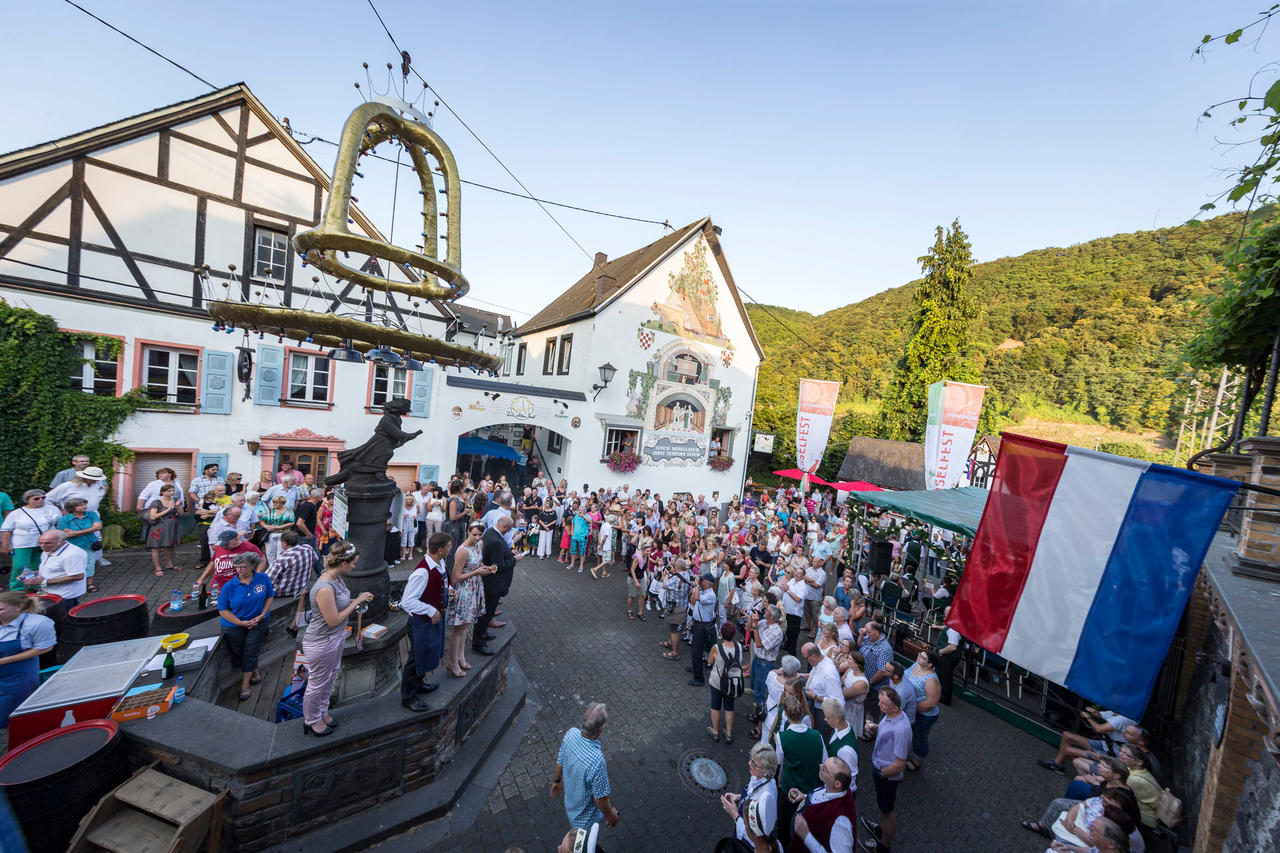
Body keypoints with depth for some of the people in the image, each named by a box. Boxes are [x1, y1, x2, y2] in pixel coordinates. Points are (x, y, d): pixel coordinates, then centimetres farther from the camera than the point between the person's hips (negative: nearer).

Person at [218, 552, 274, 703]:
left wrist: (262, 615, -11)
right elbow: (223, 610, -9)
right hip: (234, 625, 0)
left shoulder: (263, 579, -11)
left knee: (251, 652, -1)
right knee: (238, 653, 12)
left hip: (258, 621, 0)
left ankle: (245, 686, 12)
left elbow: (270, 597, 2)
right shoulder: (229, 586, -15)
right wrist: (241, 623, -16)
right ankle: (254, 673, 38)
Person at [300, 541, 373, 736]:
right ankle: (311, 721, 39)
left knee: (330, 679, 27)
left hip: (336, 638, 9)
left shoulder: (337, 578, -5)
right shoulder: (324, 588, -34)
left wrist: (357, 600, -3)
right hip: (321, 644, -9)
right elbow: (333, 620, -27)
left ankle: (322, 712, 48)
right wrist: (356, 602, -21)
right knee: (317, 684, 16)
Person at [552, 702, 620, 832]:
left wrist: (556, 780, 15)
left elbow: (560, 762, -6)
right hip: (586, 814, -5)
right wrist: (611, 816, -8)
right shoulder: (597, 761, -45)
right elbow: (600, 799, -28)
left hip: (570, 800, 5)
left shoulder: (570, 734, -27)